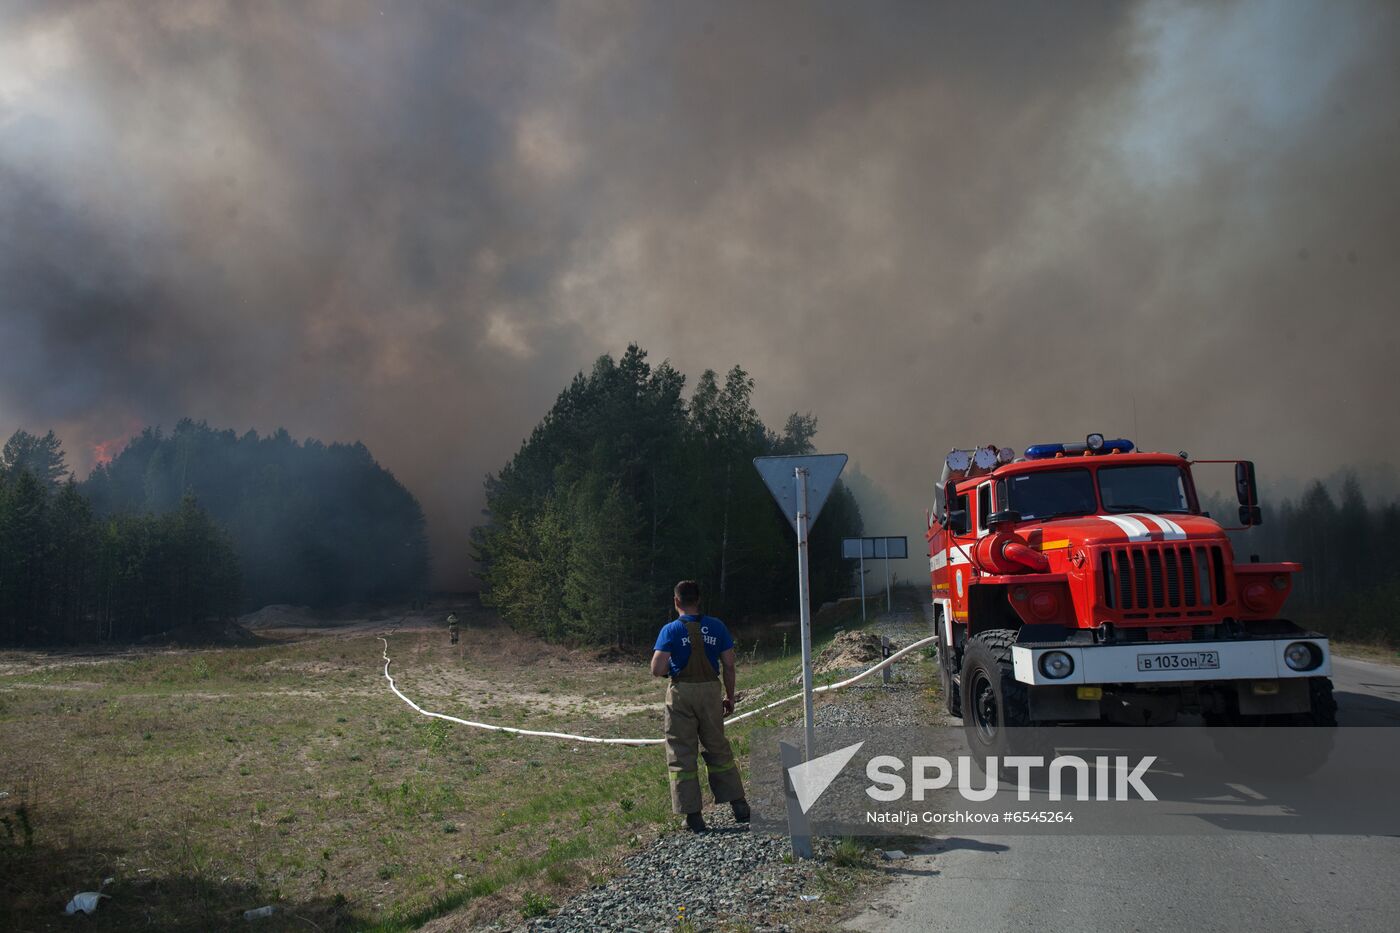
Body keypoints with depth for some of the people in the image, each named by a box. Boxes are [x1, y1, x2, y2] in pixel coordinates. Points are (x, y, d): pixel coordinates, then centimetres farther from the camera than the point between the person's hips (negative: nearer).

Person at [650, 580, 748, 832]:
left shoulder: (671, 630, -7)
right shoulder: (716, 627, 1)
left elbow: (656, 670, -14)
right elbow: (729, 665, 2)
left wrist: (670, 669, 8)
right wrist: (729, 696, 12)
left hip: (681, 692, -3)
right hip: (711, 690, 3)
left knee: (681, 754, 7)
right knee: (718, 748, 17)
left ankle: (693, 816, 8)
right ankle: (739, 806, 18)